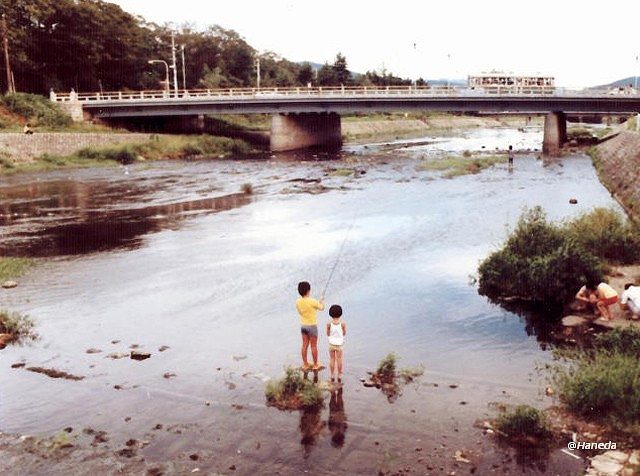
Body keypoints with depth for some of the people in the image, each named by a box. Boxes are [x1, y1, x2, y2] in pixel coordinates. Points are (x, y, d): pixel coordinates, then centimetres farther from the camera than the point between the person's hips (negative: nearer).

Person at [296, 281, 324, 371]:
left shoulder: (298, 302, -5)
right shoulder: (312, 301, -23)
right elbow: (322, 308, -7)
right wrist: (322, 301, 14)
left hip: (303, 325, 6)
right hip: (312, 326, -5)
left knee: (305, 345, 14)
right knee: (314, 346, 7)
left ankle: (305, 364, 22)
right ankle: (315, 365, 18)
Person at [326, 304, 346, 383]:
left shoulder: (329, 324, -13)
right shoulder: (342, 323, -15)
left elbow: (328, 334, -1)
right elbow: (344, 333, 0)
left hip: (331, 343, 1)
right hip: (339, 344, -1)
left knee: (332, 360, 11)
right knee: (339, 360, 9)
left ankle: (332, 377, 16)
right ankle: (339, 377, 14)